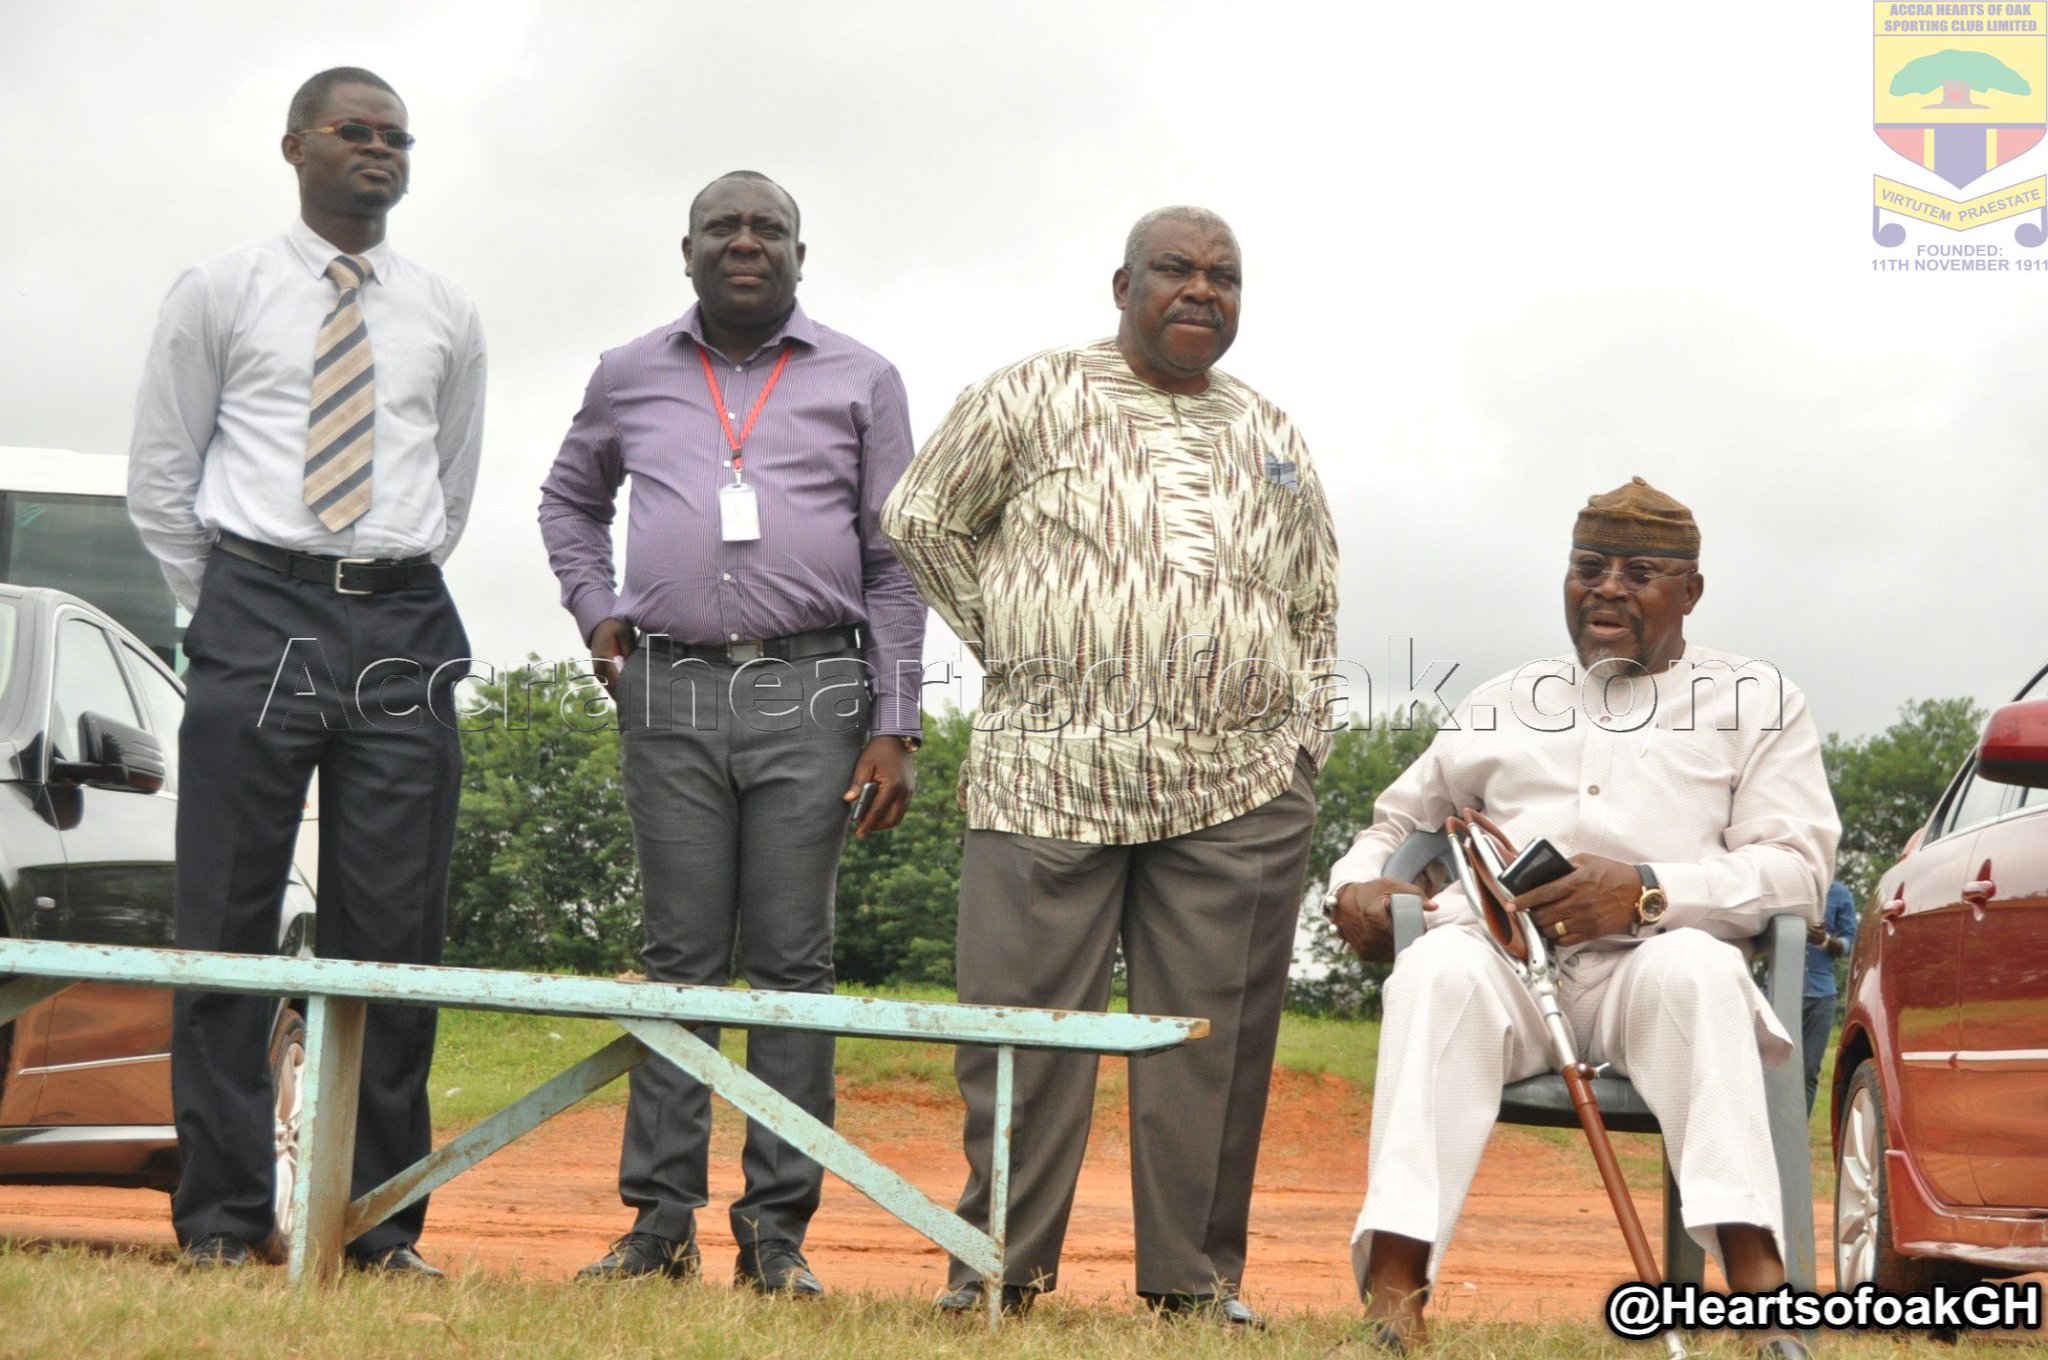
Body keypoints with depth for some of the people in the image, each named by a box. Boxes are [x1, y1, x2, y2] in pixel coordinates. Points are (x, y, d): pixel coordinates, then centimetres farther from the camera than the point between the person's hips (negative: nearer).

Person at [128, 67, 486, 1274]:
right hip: (258, 604, -2)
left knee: (395, 932, 0)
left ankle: (380, 1222, 5)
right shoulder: (221, 294, 6)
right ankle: (224, 1222, 1)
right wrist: (229, 613, 8)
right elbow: (161, 476, 10)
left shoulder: (447, 316, 14)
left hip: (404, 628, 2)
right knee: (231, 923, -4)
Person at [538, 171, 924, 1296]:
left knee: (793, 960, -1)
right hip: (670, 694, 2)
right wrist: (595, 611, 13)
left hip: (811, 696, -1)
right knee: (680, 957, 2)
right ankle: (662, 1220, 6)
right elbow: (569, 499, 30)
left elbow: (894, 565, 7)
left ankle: (778, 1226, 2)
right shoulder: (629, 378, 14)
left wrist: (895, 729, 0)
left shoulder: (861, 382, 9)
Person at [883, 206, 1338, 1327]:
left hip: (1240, 796, 3)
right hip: (1049, 776, -3)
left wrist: (1307, 741, 14)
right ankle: (1001, 1267, 5)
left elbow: (1316, 606, 25)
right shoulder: (1029, 399, 6)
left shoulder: (1271, 436, 19)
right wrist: (1009, 644, 7)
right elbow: (919, 519, 11)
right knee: (1024, 1026, -3)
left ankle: (1193, 1276, 9)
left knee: (1213, 1040, 2)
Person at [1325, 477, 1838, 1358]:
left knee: (1696, 967, -38)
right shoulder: (1503, 703, 28)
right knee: (1439, 967, -34)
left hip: (1652, 958, -2)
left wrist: (1649, 891, -14)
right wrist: (1355, 882, 10)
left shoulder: (1756, 701, 17)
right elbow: (1398, 820, 36)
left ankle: (1756, 1278, -47)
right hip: (1504, 955, 2)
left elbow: (1797, 866, 4)